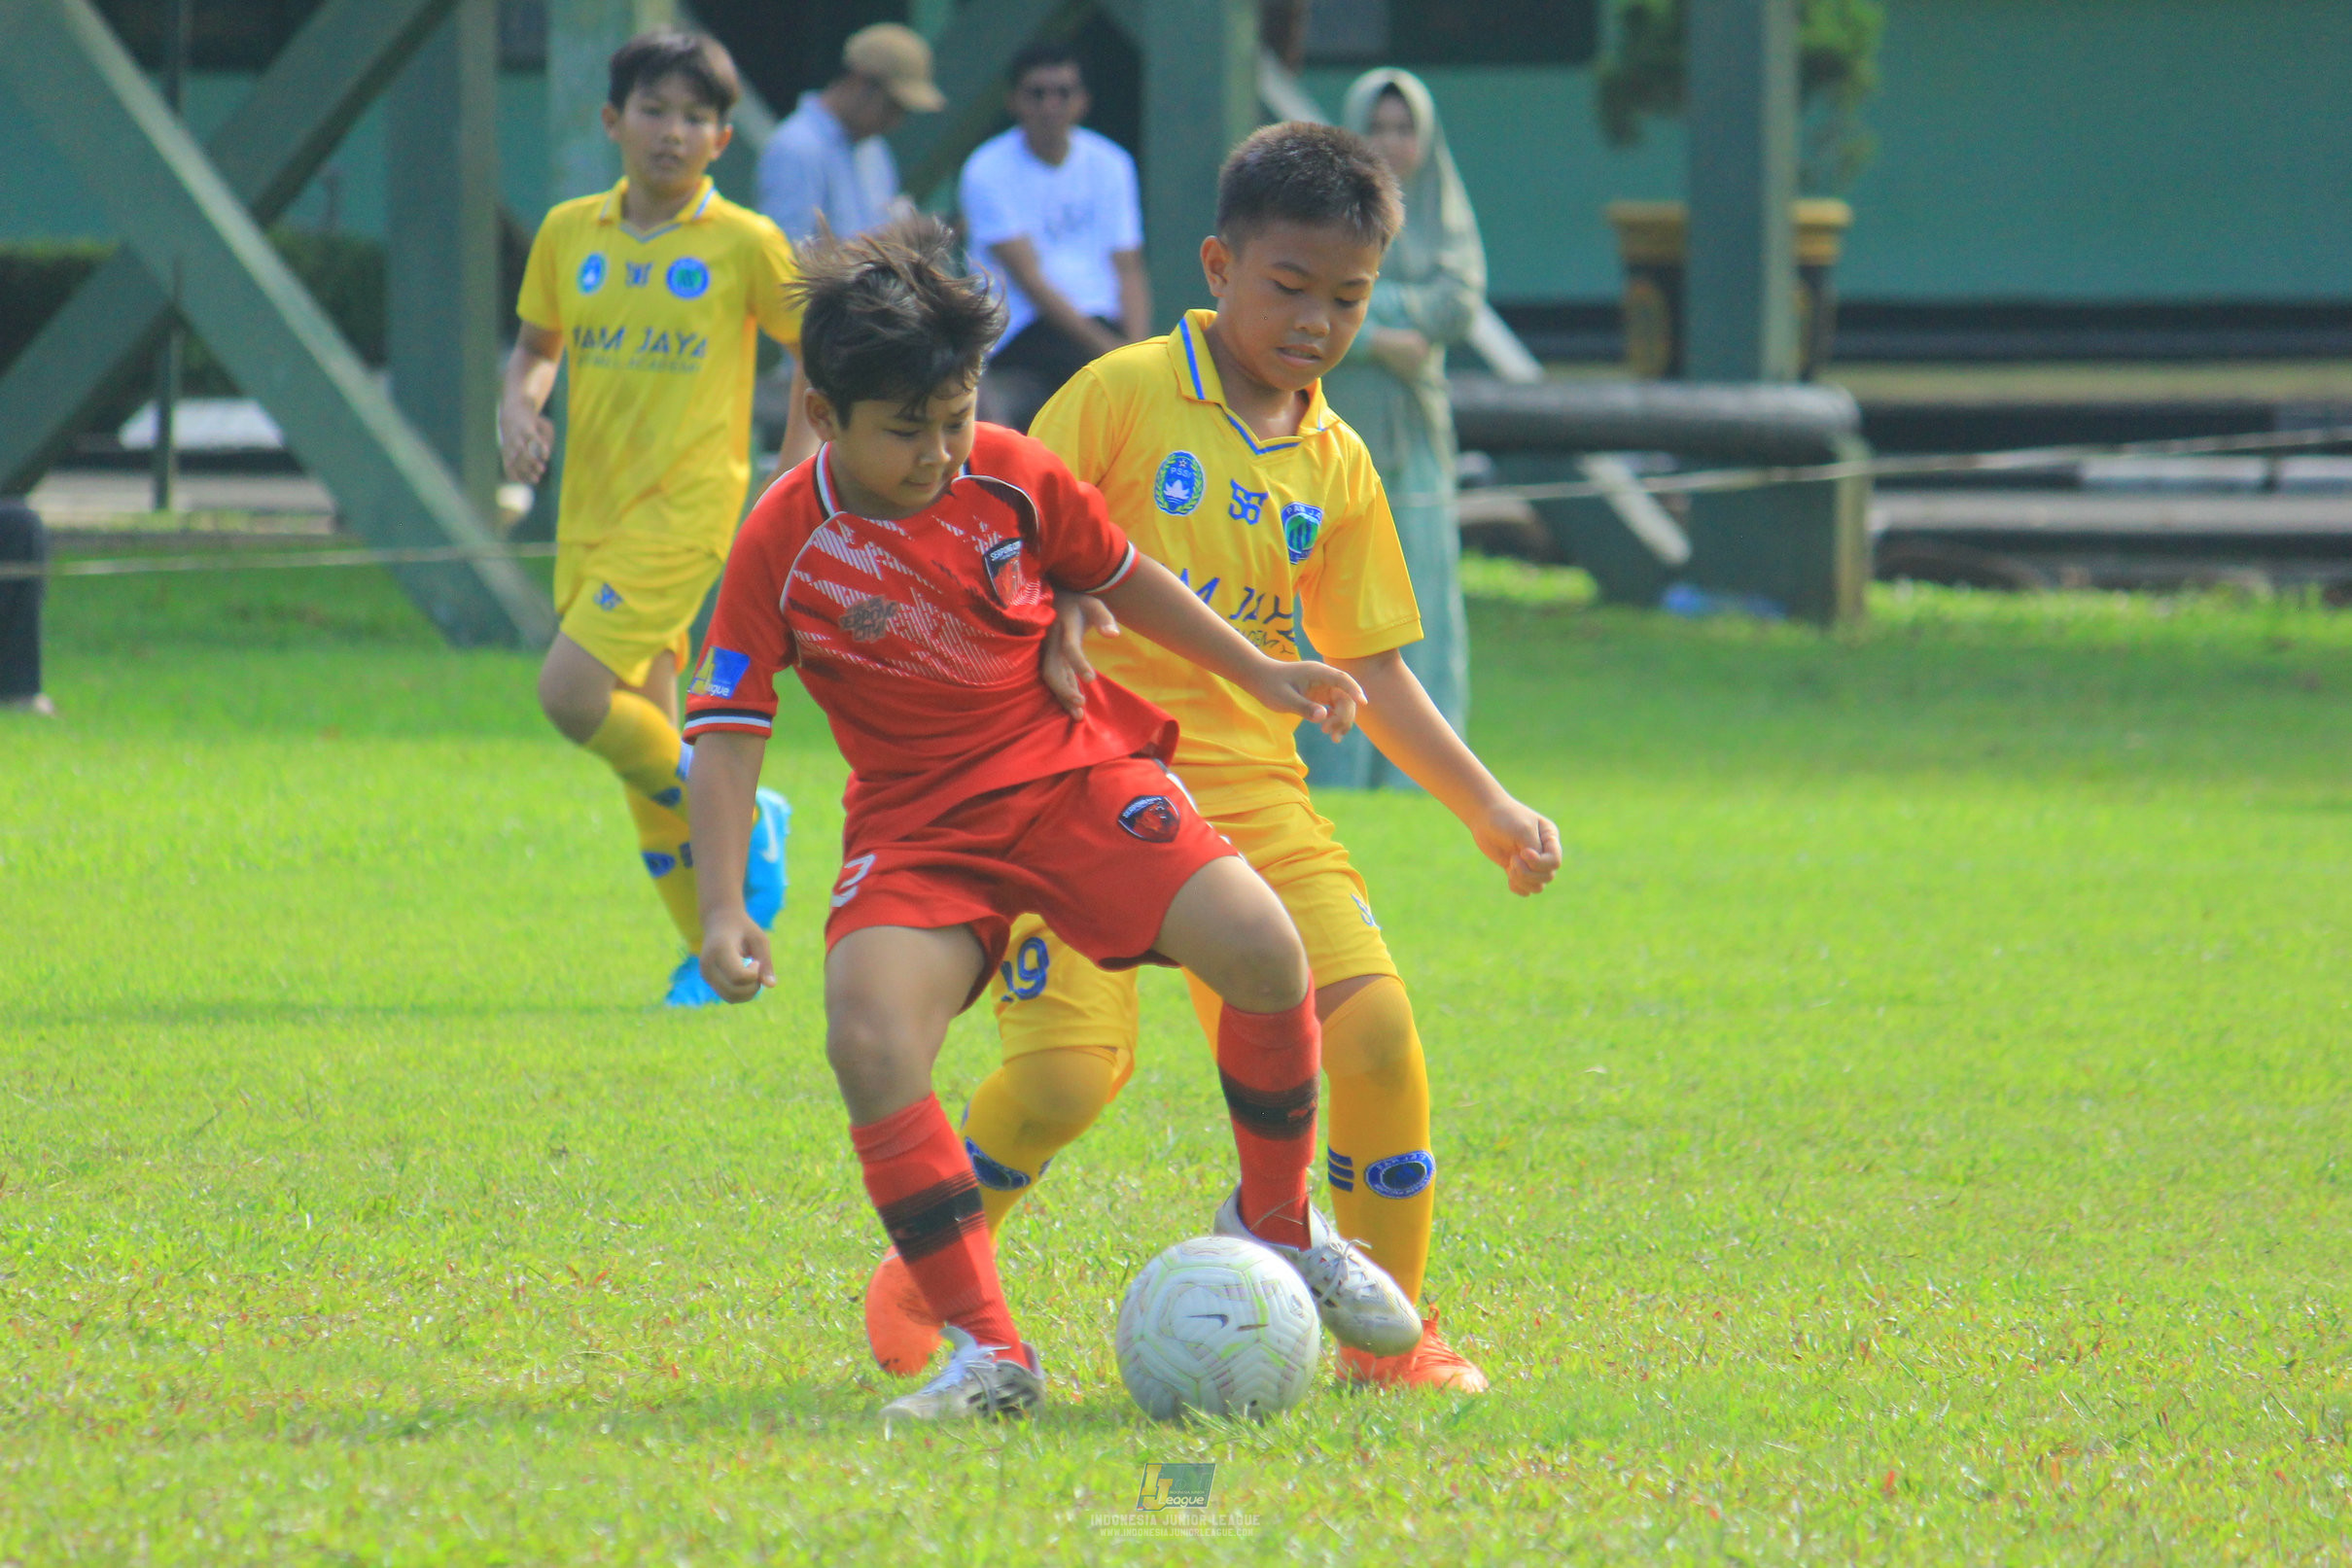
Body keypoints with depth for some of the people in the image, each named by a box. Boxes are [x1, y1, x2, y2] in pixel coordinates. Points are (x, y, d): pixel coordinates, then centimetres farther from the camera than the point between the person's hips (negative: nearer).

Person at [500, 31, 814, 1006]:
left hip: (684, 510, -6)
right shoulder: (570, 234, 7)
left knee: (572, 692, -21)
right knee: (636, 729, 7)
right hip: (591, 512, 6)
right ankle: (717, 952, 18)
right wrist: (517, 407, -3)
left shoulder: (744, 246, -5)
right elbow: (535, 347, 19)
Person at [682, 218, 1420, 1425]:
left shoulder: (1010, 477, -3)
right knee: (869, 1043, -29)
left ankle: (1275, 1226, 8)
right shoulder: (786, 543, -11)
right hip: (917, 826, -2)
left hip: (1073, 774, 2)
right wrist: (722, 910, -19)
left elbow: (1120, 577, 15)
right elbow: (728, 729, -9)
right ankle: (987, 1354, -19)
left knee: (1261, 950, -20)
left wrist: (1259, 677, 18)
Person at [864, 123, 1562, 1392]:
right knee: (1068, 1070, -19)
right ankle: (921, 1286, 9)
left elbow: (1368, 666, 19)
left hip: (1251, 794, 4)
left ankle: (1387, 1337, 2)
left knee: (1376, 1026, -14)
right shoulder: (1125, 396, -2)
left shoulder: (1336, 469, 13)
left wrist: (1487, 809, 14)